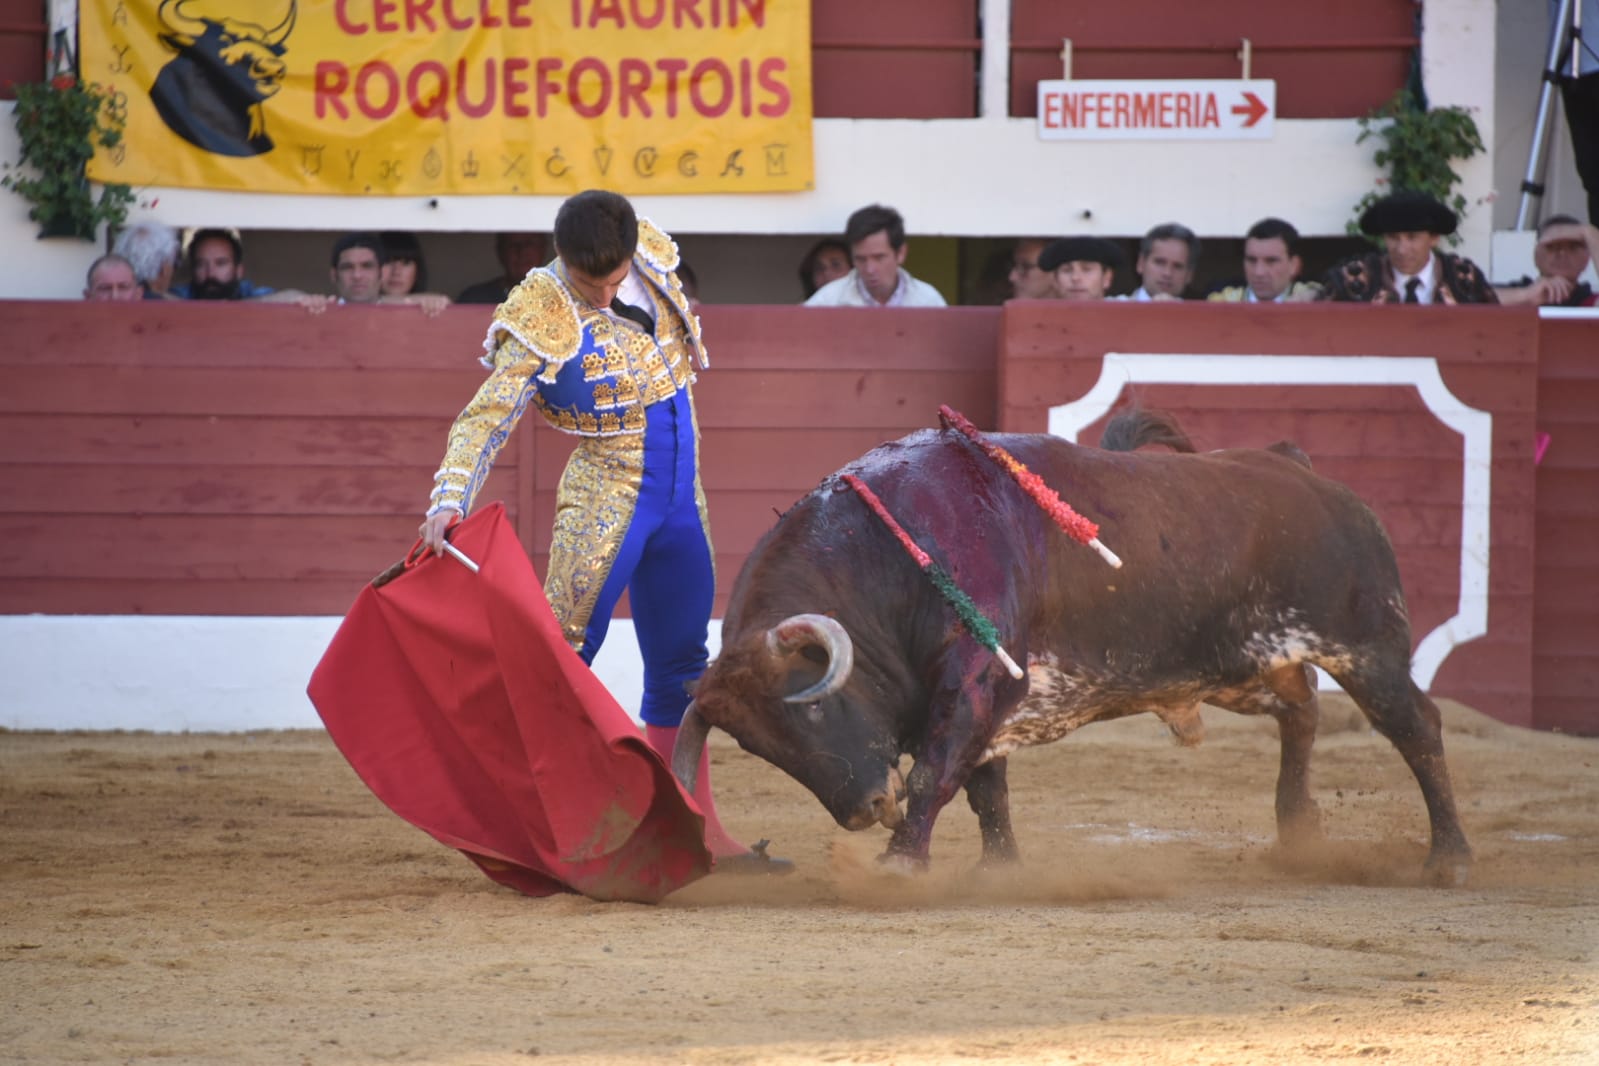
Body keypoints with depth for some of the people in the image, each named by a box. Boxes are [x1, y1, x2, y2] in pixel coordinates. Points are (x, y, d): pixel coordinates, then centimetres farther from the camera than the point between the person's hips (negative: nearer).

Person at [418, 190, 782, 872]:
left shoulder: (652, 259, -5)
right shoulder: (543, 323, -21)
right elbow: (485, 420, -25)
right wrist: (449, 499, -36)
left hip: (680, 501, 6)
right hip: (604, 501, -6)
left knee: (680, 664, 14)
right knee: (565, 656, -14)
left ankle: (699, 831, 22)